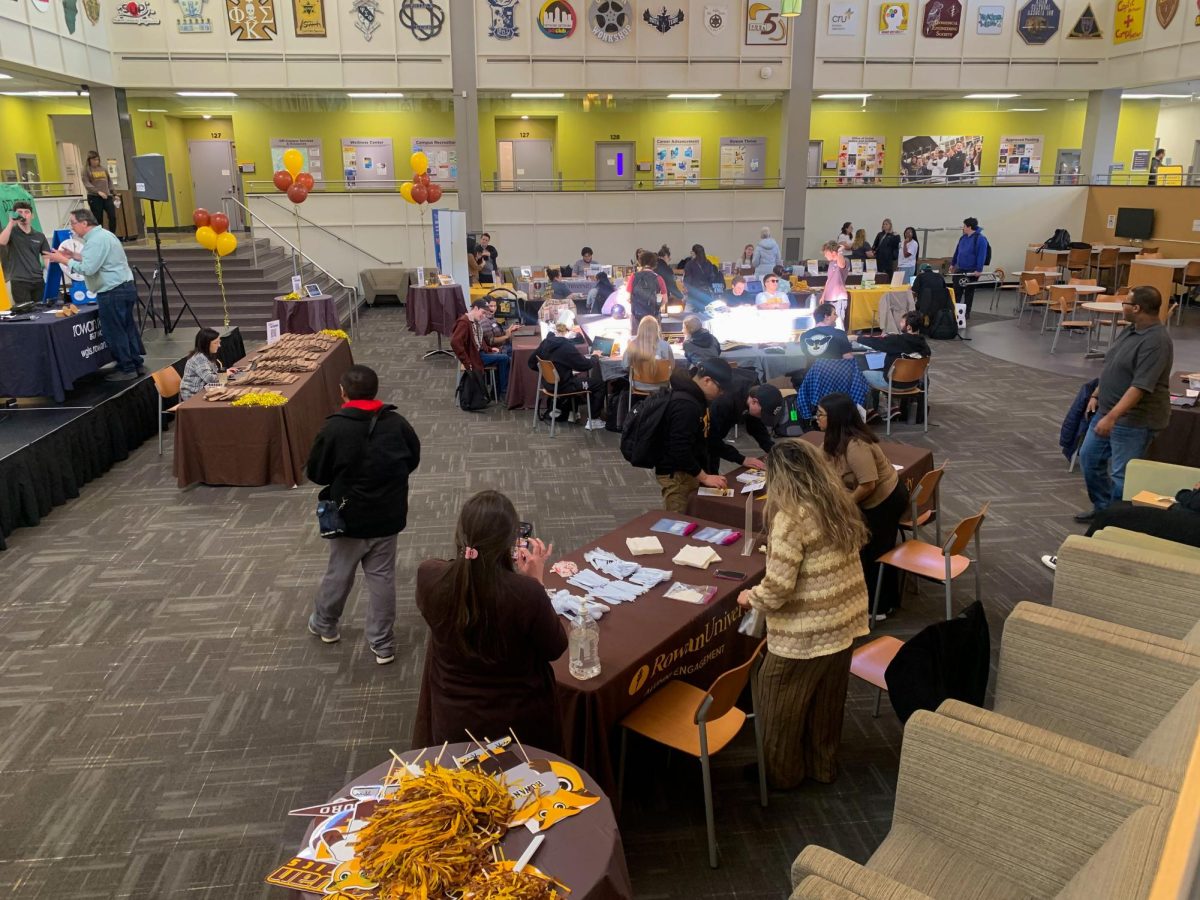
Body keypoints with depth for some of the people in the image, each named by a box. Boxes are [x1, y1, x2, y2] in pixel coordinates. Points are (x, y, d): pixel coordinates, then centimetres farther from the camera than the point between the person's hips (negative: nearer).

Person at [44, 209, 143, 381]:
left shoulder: (97, 240, -17)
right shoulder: (101, 235, 16)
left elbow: (88, 269, -22)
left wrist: (64, 260, -13)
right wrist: (74, 255, 15)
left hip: (113, 293, -10)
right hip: (123, 288, 10)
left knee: (115, 332, -2)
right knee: (127, 328, 14)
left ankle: (127, 369, 4)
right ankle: (136, 364, 20)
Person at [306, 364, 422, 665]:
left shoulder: (334, 428, -17)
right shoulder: (397, 422, -8)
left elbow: (315, 473, -6)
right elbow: (413, 459, 7)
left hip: (349, 517, -2)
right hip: (388, 516, 2)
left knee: (339, 574, 19)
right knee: (382, 577, 11)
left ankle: (324, 624, 43)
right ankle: (382, 643, 19)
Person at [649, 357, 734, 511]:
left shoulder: (696, 397, 7)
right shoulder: (685, 405, -24)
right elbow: (680, 450, -27)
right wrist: (704, 477, -20)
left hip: (688, 471, 10)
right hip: (676, 475, -10)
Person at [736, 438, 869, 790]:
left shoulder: (790, 517, -23)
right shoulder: (838, 504, 1)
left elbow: (778, 587, -24)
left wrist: (751, 597, -4)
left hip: (804, 633, -7)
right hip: (843, 622, 8)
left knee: (780, 706, 14)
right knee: (826, 703, 24)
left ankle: (780, 773, 31)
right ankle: (822, 766, 41)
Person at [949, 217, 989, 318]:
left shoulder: (980, 239, -14)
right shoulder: (963, 238, 10)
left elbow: (982, 255, -19)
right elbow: (957, 251, 20)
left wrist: (979, 270, -22)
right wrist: (952, 264, 22)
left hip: (972, 271, -6)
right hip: (960, 269, 6)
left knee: (969, 292, 5)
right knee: (956, 291, 3)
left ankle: (967, 313, 13)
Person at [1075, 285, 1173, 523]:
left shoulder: (1156, 342, -23)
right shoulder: (1130, 330, 7)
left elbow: (1140, 387, -30)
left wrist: (1112, 417, -33)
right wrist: (1096, 395, 15)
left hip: (1135, 420, -10)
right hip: (1109, 411, 10)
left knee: (1121, 475, -3)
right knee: (1089, 457, 17)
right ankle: (1102, 507, 32)